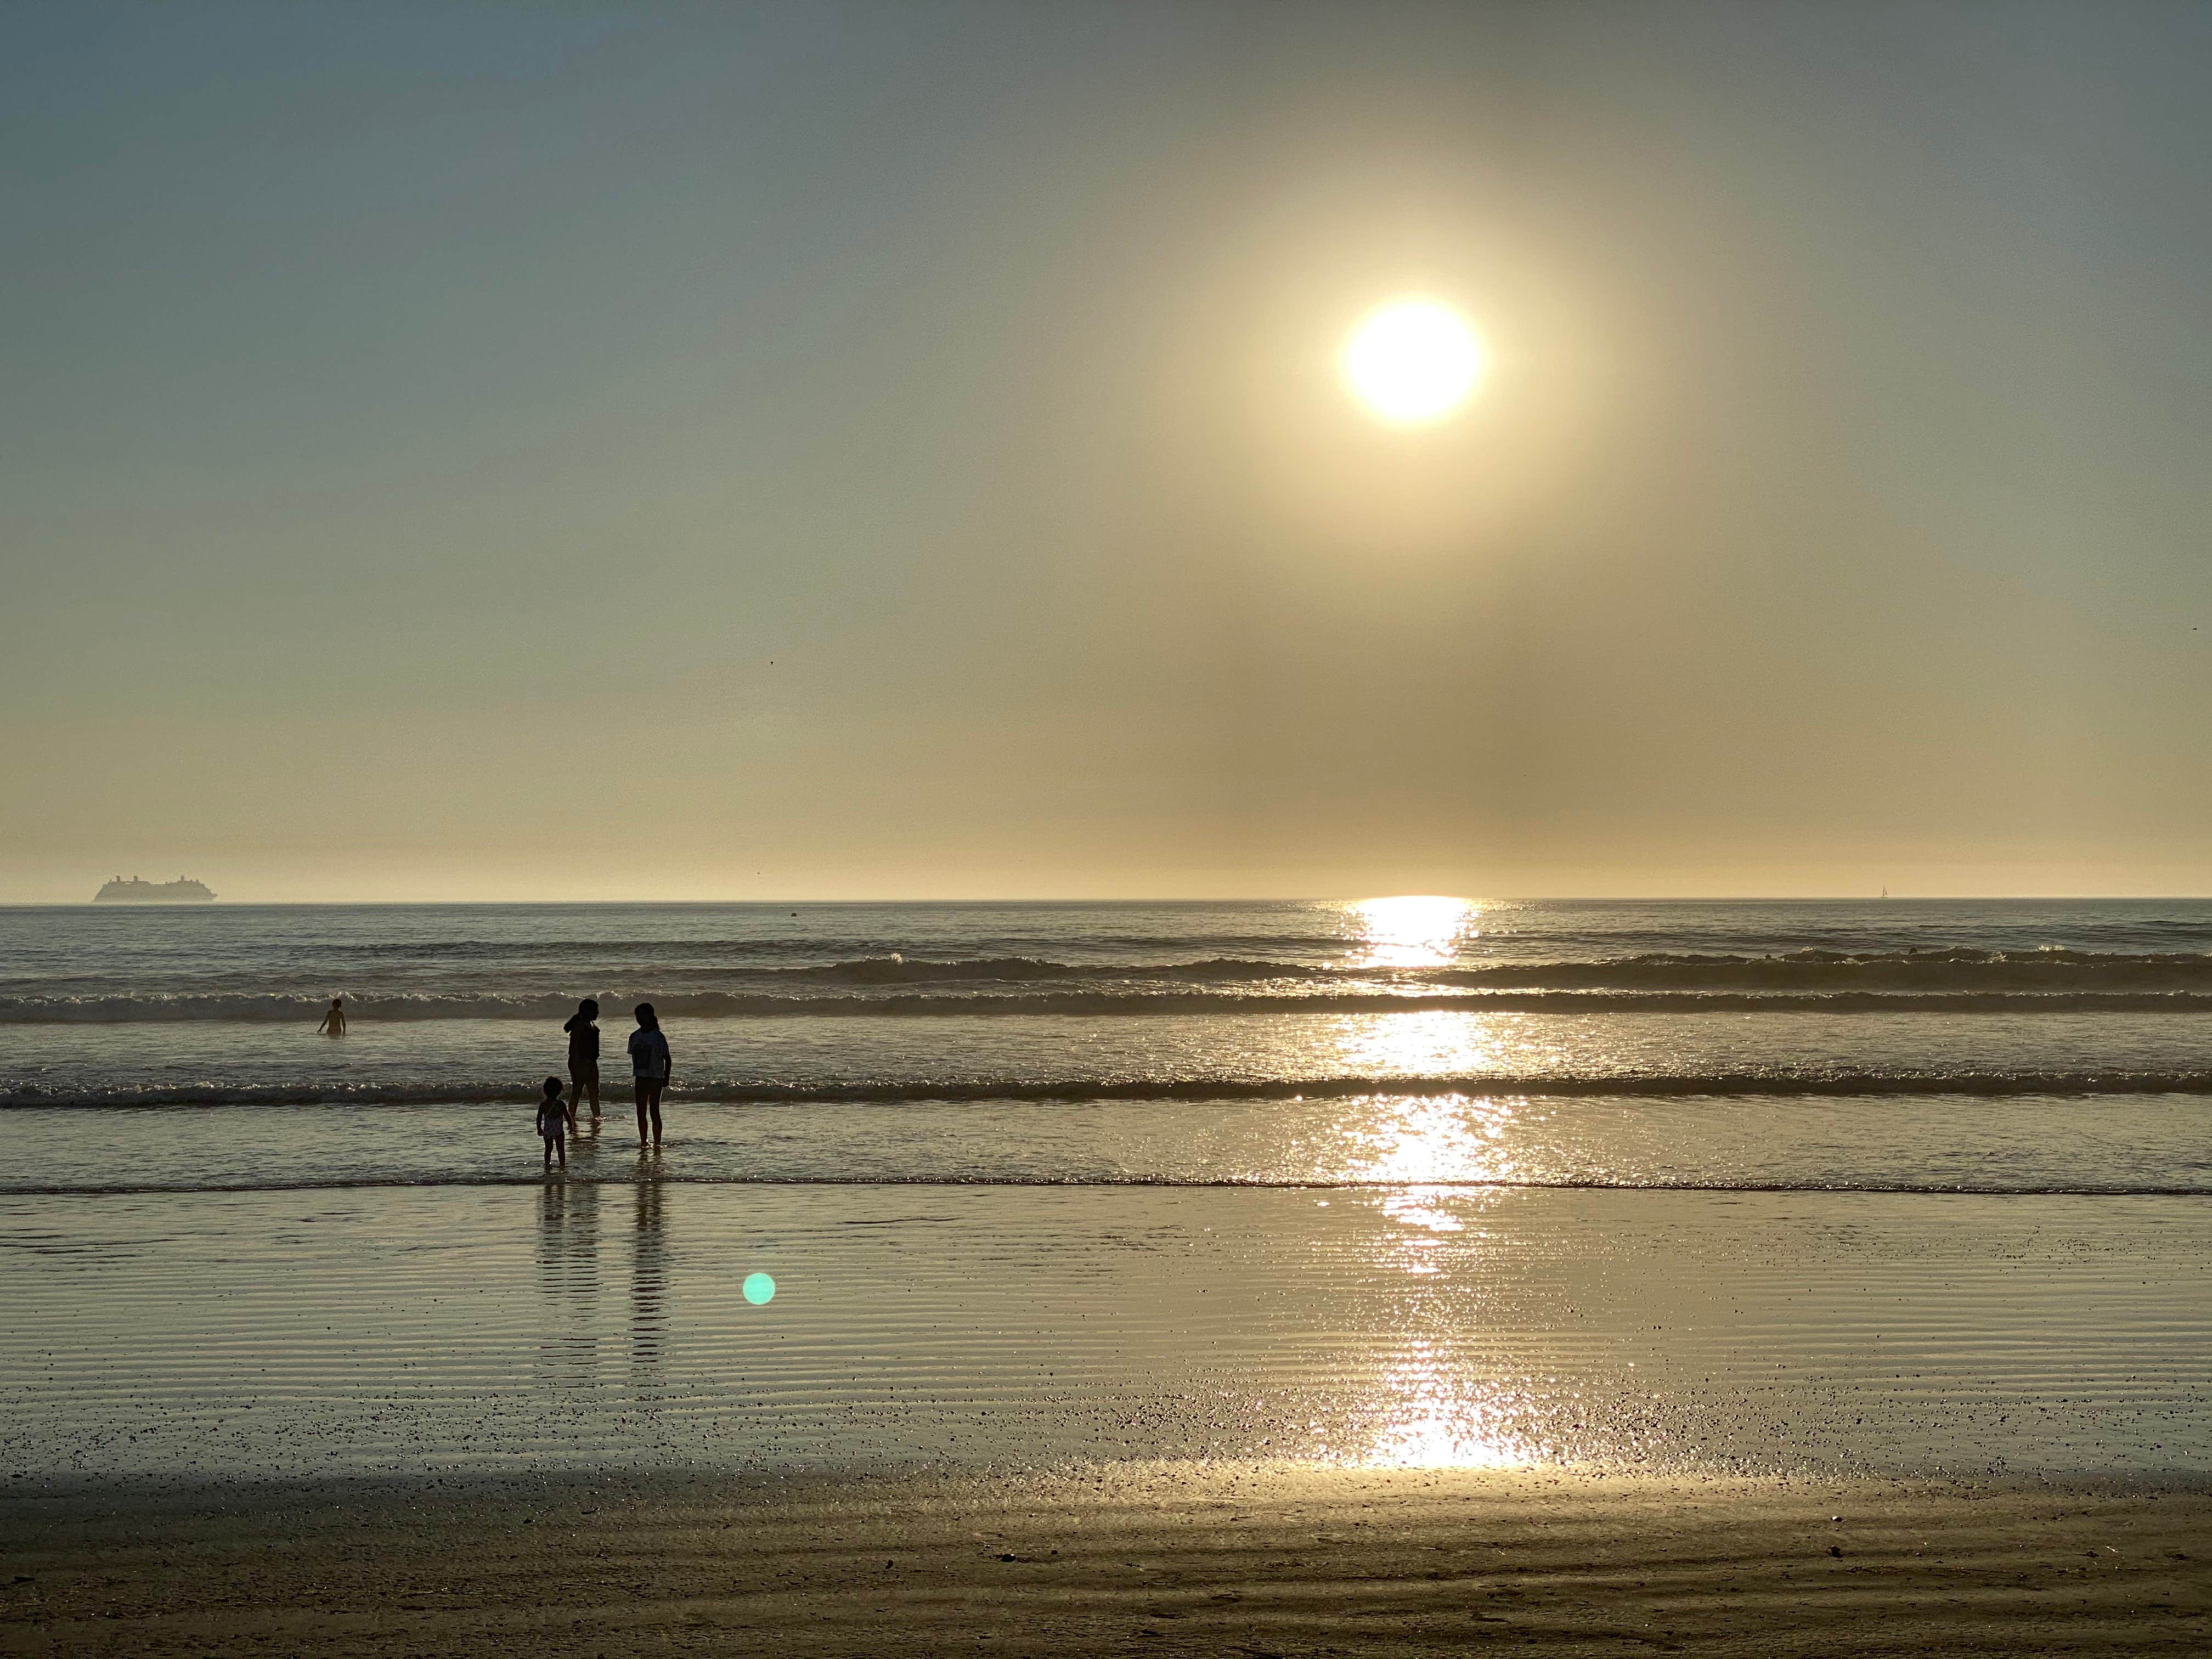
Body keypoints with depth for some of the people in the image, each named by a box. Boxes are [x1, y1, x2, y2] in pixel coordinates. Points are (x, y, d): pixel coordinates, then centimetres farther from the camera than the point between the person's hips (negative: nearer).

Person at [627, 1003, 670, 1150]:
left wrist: (666, 1078, -5)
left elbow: (667, 1058, -3)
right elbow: (634, 1057, 15)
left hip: (656, 1077, -5)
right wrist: (635, 1074, 12)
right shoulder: (634, 1037, 6)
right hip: (641, 1077, 5)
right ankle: (643, 1143, 15)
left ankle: (657, 1143, 2)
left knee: (654, 1112, -4)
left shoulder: (658, 1037, -8)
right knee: (641, 1113, 6)